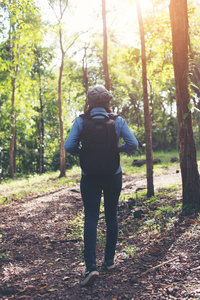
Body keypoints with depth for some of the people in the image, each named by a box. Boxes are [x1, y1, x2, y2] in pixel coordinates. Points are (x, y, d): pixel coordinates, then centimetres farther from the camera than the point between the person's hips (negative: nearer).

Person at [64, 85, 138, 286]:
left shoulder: (81, 121, -5)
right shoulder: (118, 121, -2)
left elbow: (69, 146, -12)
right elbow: (133, 143, -8)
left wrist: (81, 152, 7)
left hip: (90, 177, -1)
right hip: (113, 175, 1)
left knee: (91, 219, 0)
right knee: (111, 216, 15)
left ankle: (91, 266, -12)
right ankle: (109, 260, 26)